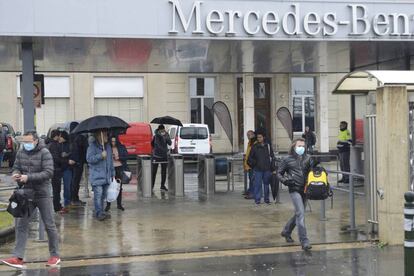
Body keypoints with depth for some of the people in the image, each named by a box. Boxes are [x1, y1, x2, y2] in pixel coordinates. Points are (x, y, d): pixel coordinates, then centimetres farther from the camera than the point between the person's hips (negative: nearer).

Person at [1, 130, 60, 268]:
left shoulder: (44, 153, -12)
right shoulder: (21, 152, 5)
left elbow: (48, 172, -19)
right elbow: (16, 167, 12)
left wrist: (29, 177, -26)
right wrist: (16, 174, -13)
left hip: (43, 194, -5)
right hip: (26, 194, 5)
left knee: (49, 225, 4)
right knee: (21, 224, 1)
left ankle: (55, 256, 17)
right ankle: (18, 257, 4)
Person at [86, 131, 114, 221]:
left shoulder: (108, 147, 16)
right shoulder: (92, 146, -6)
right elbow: (89, 158, -16)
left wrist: (113, 173, 22)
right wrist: (100, 156, -22)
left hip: (106, 176, 7)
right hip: (96, 176, -7)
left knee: (103, 195, 10)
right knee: (98, 194, -11)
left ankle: (100, 212, 20)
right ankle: (99, 213, -8)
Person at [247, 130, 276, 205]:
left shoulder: (268, 146, 6)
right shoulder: (254, 147, 3)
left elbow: (272, 156, 11)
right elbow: (250, 157, 10)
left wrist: (272, 167, 5)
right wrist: (253, 163, -3)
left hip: (267, 169, 1)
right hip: (257, 169, -1)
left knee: (266, 184, 7)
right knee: (258, 184, -3)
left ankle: (267, 199, 17)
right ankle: (257, 199, 4)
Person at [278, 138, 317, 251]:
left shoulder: (307, 159, 9)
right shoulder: (287, 160, 0)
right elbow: (279, 173, 7)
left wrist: (314, 165, -7)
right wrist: (285, 180, -12)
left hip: (305, 189, 5)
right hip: (294, 189, -5)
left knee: (299, 214, 17)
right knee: (300, 213, -14)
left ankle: (286, 231, 40)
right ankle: (304, 241, -13)